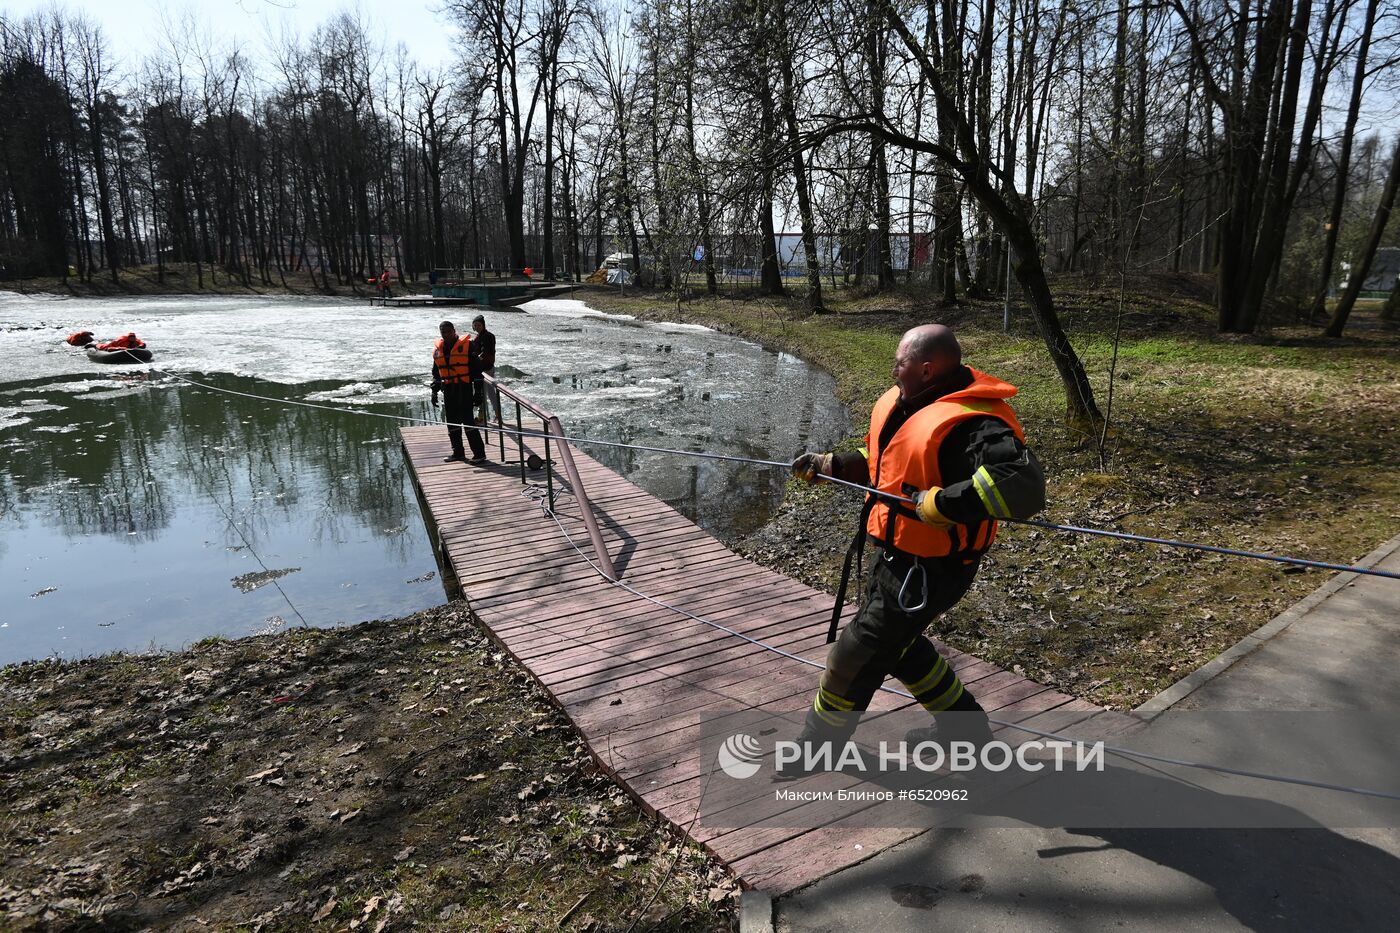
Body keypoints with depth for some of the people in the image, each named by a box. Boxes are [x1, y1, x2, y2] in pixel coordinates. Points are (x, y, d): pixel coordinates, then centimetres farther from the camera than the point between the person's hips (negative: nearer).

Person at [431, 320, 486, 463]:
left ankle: (479, 453, -3)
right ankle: (458, 452, 20)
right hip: (448, 390, 6)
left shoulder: (467, 345, -4)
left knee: (467, 420, -9)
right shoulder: (438, 349, 12)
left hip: (464, 388, -6)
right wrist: (434, 392, 13)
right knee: (451, 422, 10)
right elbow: (436, 373, 20)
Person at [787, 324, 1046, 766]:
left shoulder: (969, 424, -29)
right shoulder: (906, 403, 3)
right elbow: (881, 461, 19)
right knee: (896, 642, 26)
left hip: (929, 569, -10)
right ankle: (963, 722, 43)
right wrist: (829, 465, 9)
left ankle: (821, 739, 29)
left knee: (858, 654, 4)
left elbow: (1022, 485, -42)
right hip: (898, 553, 10)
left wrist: (939, 503, -39)